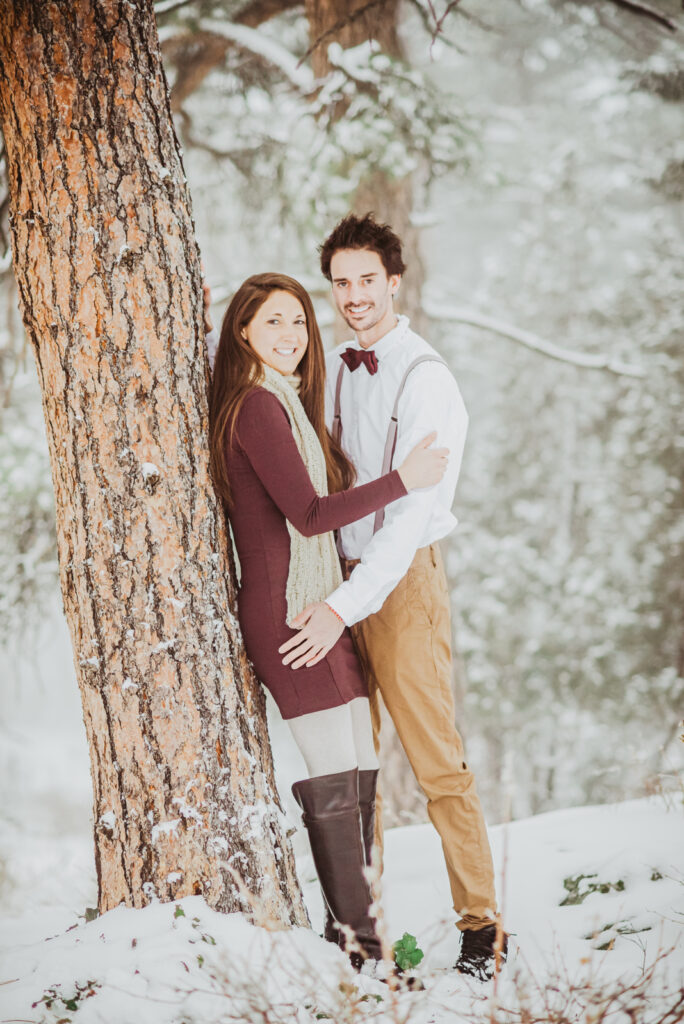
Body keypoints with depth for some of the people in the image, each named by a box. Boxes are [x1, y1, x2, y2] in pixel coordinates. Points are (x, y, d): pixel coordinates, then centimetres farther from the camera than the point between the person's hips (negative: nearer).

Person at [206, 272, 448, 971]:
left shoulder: (289, 404, 20)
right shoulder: (257, 405, -11)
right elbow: (308, 514, -17)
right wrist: (404, 480, -15)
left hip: (323, 609, 10)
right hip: (286, 609, -10)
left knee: (359, 776, 7)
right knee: (335, 783, -8)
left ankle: (353, 931, 12)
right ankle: (358, 942, -4)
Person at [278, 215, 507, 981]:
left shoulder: (425, 380, -10)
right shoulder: (331, 372, 11)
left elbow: (411, 511, -17)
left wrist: (345, 605, -22)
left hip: (402, 580, -6)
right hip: (340, 578, 6)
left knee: (437, 764, -5)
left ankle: (481, 927, 3)